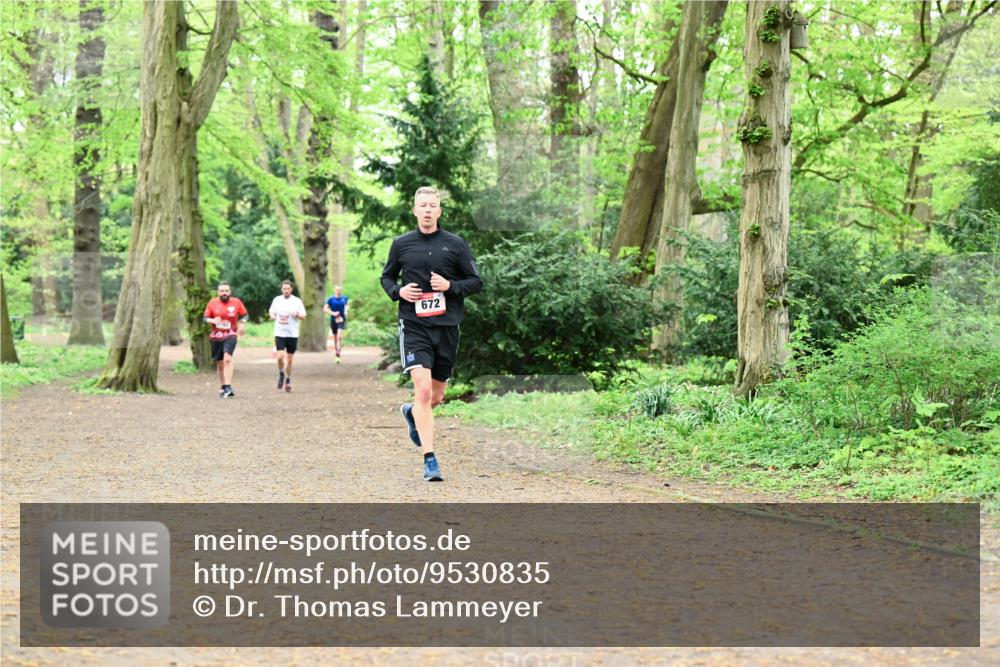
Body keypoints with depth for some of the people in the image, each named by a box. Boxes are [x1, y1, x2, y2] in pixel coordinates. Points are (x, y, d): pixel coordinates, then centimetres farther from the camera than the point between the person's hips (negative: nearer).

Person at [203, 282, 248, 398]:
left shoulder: (236, 302, -1)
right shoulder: (212, 303, 0)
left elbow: (245, 314, 12)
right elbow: (205, 318, 5)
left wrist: (243, 323, -8)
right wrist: (213, 321, -16)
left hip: (230, 335, -3)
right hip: (216, 336, 3)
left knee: (227, 359, -23)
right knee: (220, 363, 10)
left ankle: (228, 387, -27)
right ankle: (223, 387, 27)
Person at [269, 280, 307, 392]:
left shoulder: (297, 301, 0)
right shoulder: (277, 300, 4)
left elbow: (304, 316, 1)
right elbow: (271, 312, 17)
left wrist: (297, 314, -20)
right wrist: (274, 317, -6)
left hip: (292, 334, 0)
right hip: (280, 333, 0)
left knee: (289, 359, 6)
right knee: (280, 356, -14)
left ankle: (288, 380, 22)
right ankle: (281, 374, 13)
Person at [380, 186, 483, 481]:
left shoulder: (455, 244, 4)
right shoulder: (401, 244, 6)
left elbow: (476, 282, 8)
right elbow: (386, 277, 19)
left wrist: (450, 285, -11)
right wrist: (398, 291, -3)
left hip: (447, 326, 2)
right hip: (414, 325, -2)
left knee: (436, 396, 11)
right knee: (423, 390, -17)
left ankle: (411, 412, 47)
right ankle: (429, 460, -15)